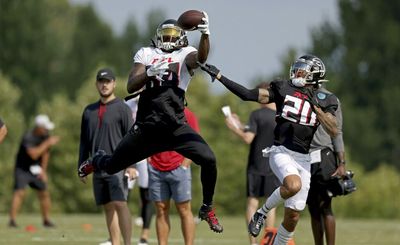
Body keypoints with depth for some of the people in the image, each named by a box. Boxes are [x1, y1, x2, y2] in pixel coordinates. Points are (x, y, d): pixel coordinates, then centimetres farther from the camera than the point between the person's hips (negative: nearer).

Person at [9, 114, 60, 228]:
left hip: (36, 170, 7)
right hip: (22, 168, -7)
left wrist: (43, 170, 6)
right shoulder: (28, 137, -26)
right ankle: (12, 220, -20)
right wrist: (47, 143, -33)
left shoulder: (46, 136, -3)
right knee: (19, 192, -19)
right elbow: (34, 154, -35)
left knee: (44, 193, 6)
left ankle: (46, 220, 18)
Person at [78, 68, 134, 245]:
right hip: (98, 168, 6)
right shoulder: (89, 111, 15)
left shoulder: (122, 108, -1)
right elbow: (84, 142, 19)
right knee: (108, 208, 6)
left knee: (120, 204, -16)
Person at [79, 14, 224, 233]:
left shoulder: (185, 54, 2)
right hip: (146, 127, 1)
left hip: (175, 126, -1)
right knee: (112, 166, 12)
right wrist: (150, 73, -21)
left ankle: (207, 208, 3)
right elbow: (131, 87, -4)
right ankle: (96, 161, 53)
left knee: (208, 159, -20)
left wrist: (205, 33, -40)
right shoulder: (146, 54, 7)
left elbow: (200, 58, -23)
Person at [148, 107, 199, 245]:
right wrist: (149, 160, 4)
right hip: (156, 170, 3)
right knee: (161, 211, 3)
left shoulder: (187, 115, 0)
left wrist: (184, 165, -8)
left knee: (184, 210, -2)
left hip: (178, 169, -3)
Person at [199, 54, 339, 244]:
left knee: (293, 216, 3)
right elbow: (249, 95, 1)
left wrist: (315, 106, -13)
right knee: (293, 185, -34)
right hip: (281, 152, -3)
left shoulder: (323, 102, 7)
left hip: (303, 159, 3)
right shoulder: (284, 89, 4)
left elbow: (333, 131, -4)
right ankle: (262, 212, -8)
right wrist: (219, 76, -2)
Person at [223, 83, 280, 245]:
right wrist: (242, 127, 19)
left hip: (255, 167, -2)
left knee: (252, 203, 4)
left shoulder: (257, 114, -10)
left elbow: (248, 139, -17)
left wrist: (234, 128, -2)